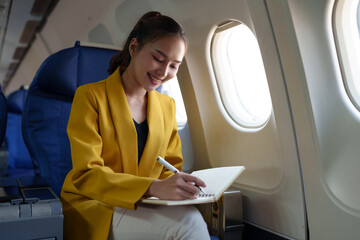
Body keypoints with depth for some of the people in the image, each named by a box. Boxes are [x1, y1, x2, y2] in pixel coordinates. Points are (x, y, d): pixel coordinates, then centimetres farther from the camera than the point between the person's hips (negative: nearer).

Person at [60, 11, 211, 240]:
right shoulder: (90, 96, -7)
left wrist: (180, 187, -13)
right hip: (93, 208, -4)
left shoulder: (168, 105, 10)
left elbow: (171, 166, 11)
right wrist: (153, 187, -30)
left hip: (141, 207, 5)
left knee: (192, 218, -28)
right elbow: (86, 175, -16)